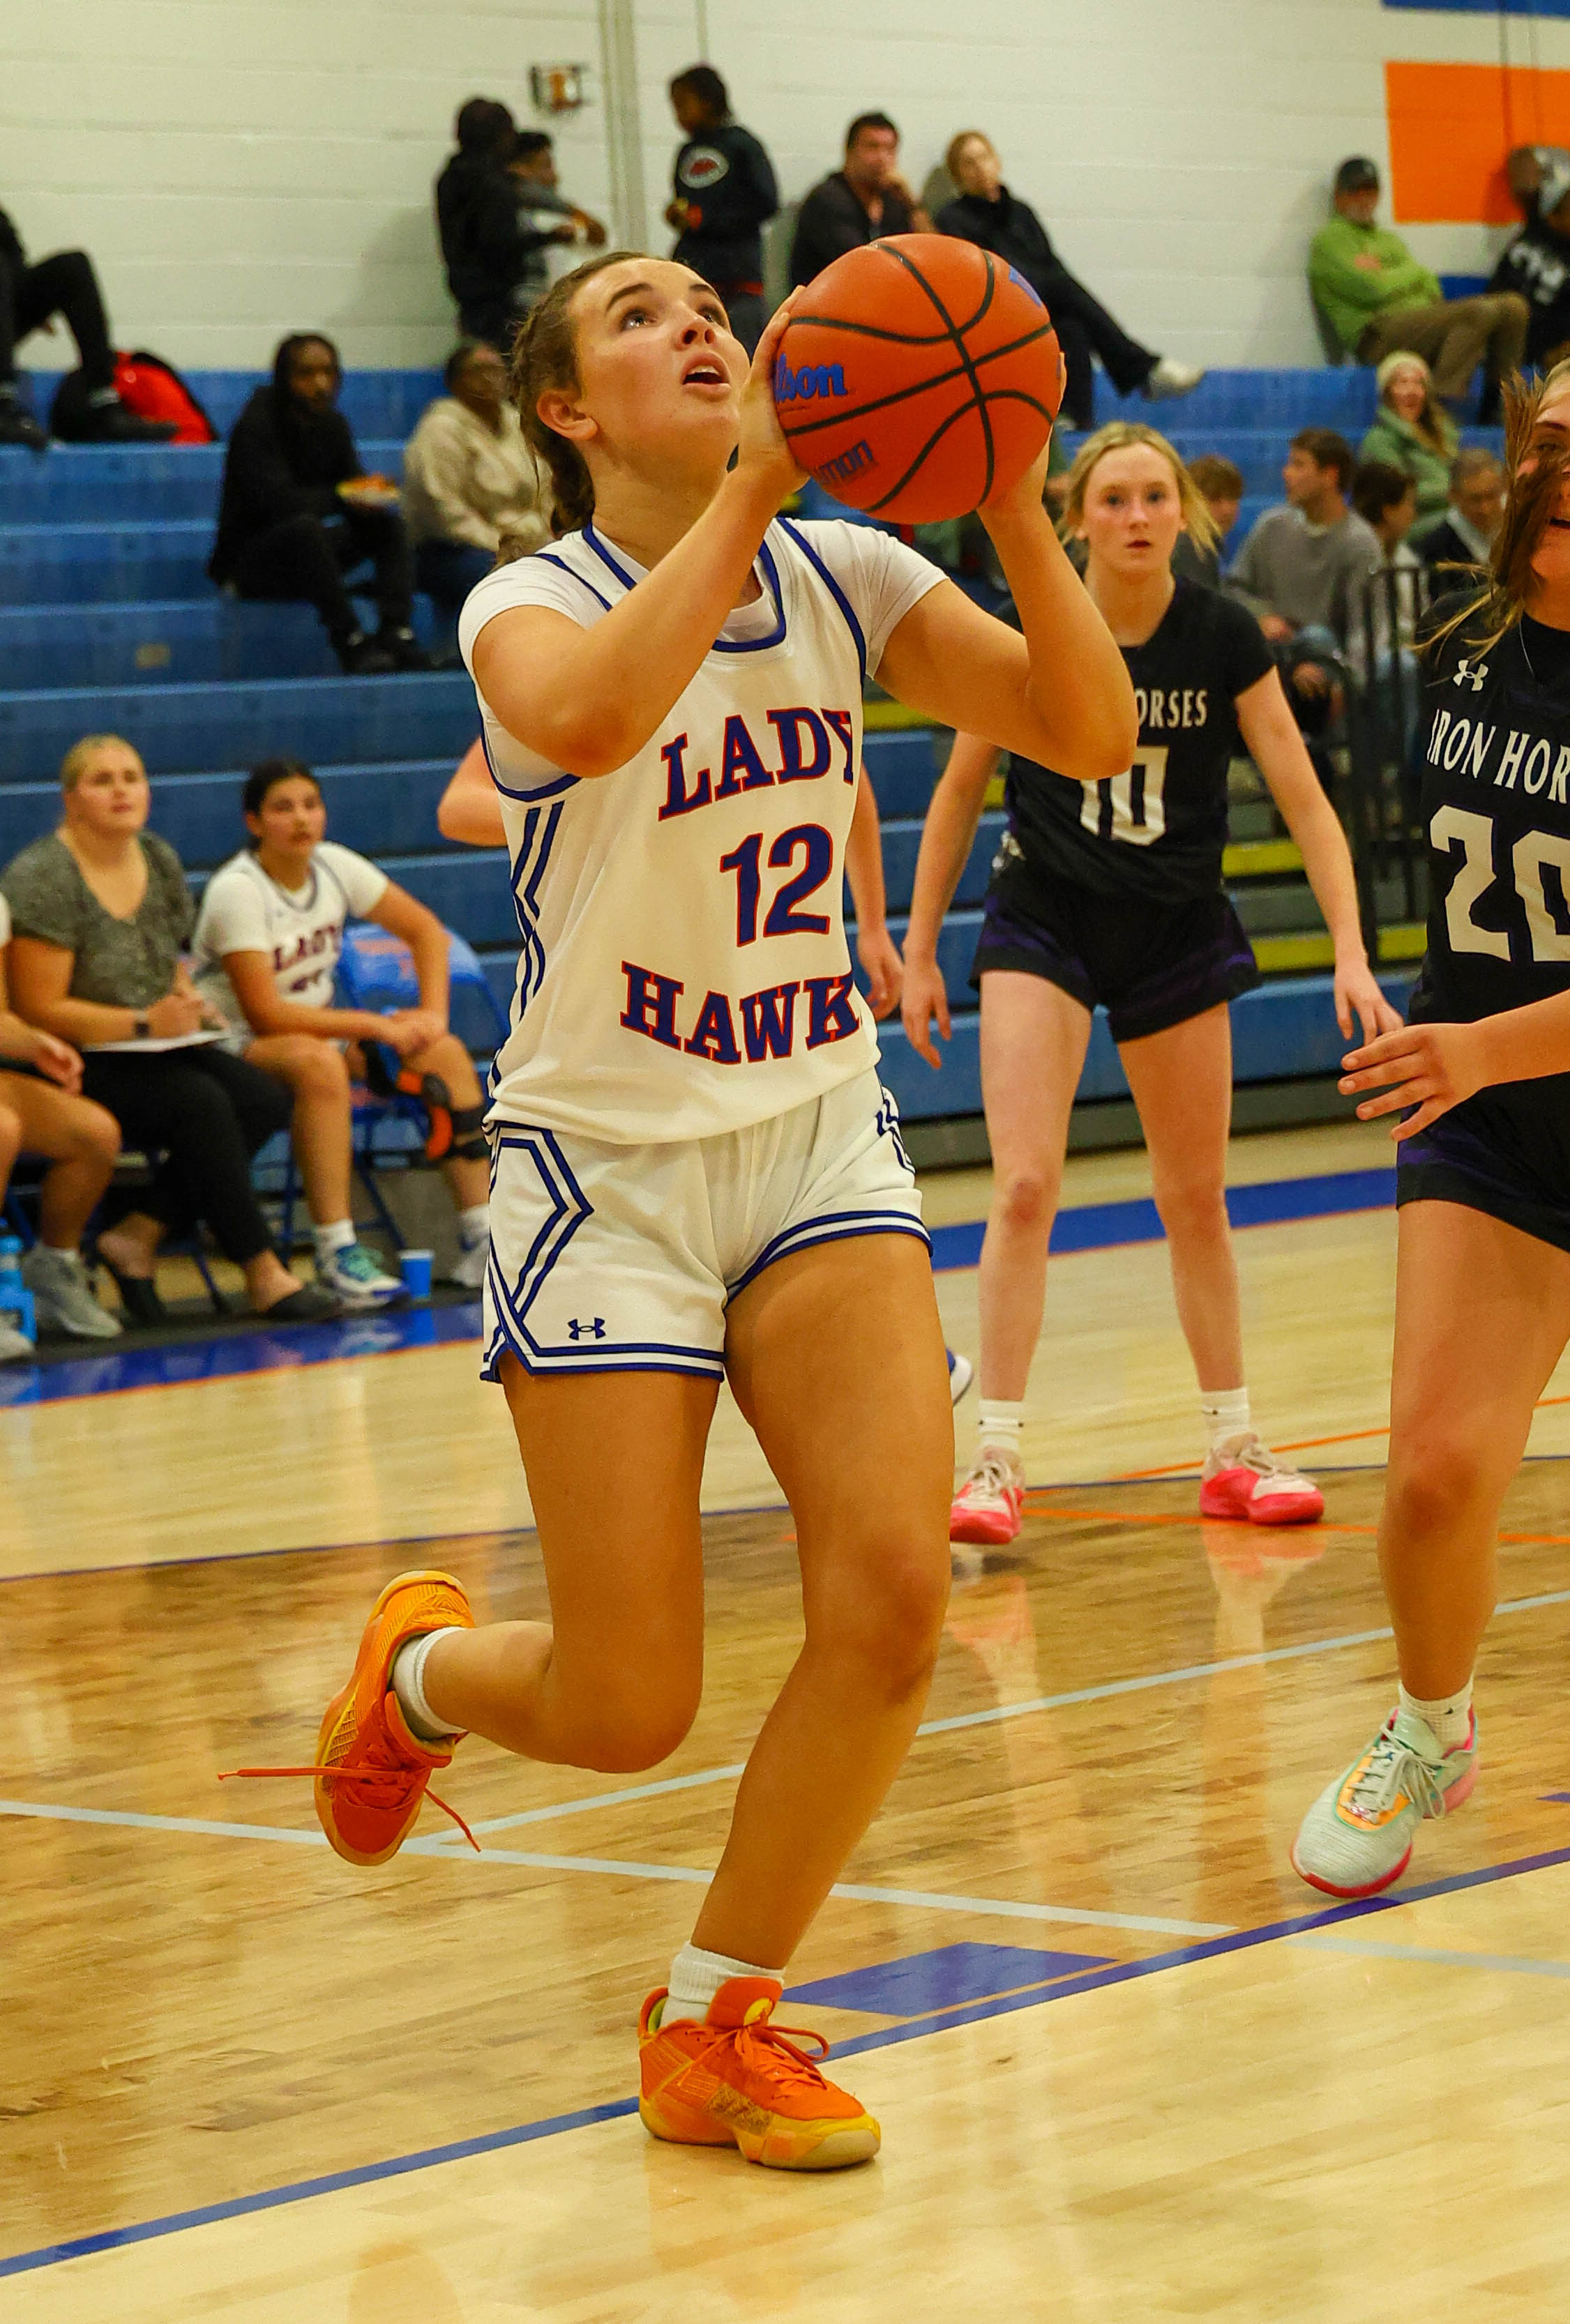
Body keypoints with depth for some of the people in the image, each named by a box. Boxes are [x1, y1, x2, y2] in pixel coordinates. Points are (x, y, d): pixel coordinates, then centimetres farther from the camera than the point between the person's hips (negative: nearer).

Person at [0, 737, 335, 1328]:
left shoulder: (160, 862, 11)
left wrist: (184, 1001, 3)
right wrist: (146, 1023, -19)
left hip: (153, 1054, 8)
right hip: (75, 1067, -8)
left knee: (263, 1100, -17)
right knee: (201, 1102, -30)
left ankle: (136, 1236, -14)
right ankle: (263, 1275, -23)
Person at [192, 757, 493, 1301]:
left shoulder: (334, 866, 0)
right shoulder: (238, 891, -20)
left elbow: (426, 930, 9)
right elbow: (265, 1015, -25)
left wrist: (432, 1016, -7)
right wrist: (376, 1026, -21)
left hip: (315, 1030, 7)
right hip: (233, 1048, -7)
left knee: (444, 1053, -9)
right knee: (318, 1062, -38)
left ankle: (481, 1241, -10)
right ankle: (338, 1256, -40)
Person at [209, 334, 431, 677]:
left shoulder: (332, 425, 5)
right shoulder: (257, 427, -16)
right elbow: (277, 501, -28)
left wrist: (370, 496, -22)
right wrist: (342, 496, -30)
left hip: (305, 554, 8)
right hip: (249, 564, -8)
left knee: (386, 523, -8)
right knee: (305, 527, -37)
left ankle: (396, 633, -26)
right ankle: (351, 643, -38)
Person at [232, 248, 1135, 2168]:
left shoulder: (841, 574, 2)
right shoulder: (534, 602, -11)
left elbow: (1089, 731, -9)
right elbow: (584, 716, -37)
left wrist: (1010, 504, -21)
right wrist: (755, 483, -38)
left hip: (819, 1140, 4)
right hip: (606, 1162, -4)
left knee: (894, 1589, -16)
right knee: (626, 1712, -5)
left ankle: (716, 2028, 5)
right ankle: (418, 1672, 33)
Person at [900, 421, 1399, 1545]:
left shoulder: (1225, 637, -11)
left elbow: (1304, 798, -10)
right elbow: (961, 791, -1)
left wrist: (1352, 953, -19)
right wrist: (919, 953, 1)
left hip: (1178, 928, 2)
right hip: (1044, 916, -2)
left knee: (1198, 1202, 10)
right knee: (1025, 1186, -15)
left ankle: (1233, 1450, 23)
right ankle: (997, 1459, -12)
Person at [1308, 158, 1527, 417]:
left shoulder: (1389, 239, 31)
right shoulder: (1329, 240, 5)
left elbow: (1432, 288, 16)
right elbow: (1373, 291, -11)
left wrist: (1385, 276, -1)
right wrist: (1413, 273, 7)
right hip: (1378, 337, -8)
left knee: (1513, 306, -7)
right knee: (1480, 311, -28)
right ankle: (1443, 396, -32)